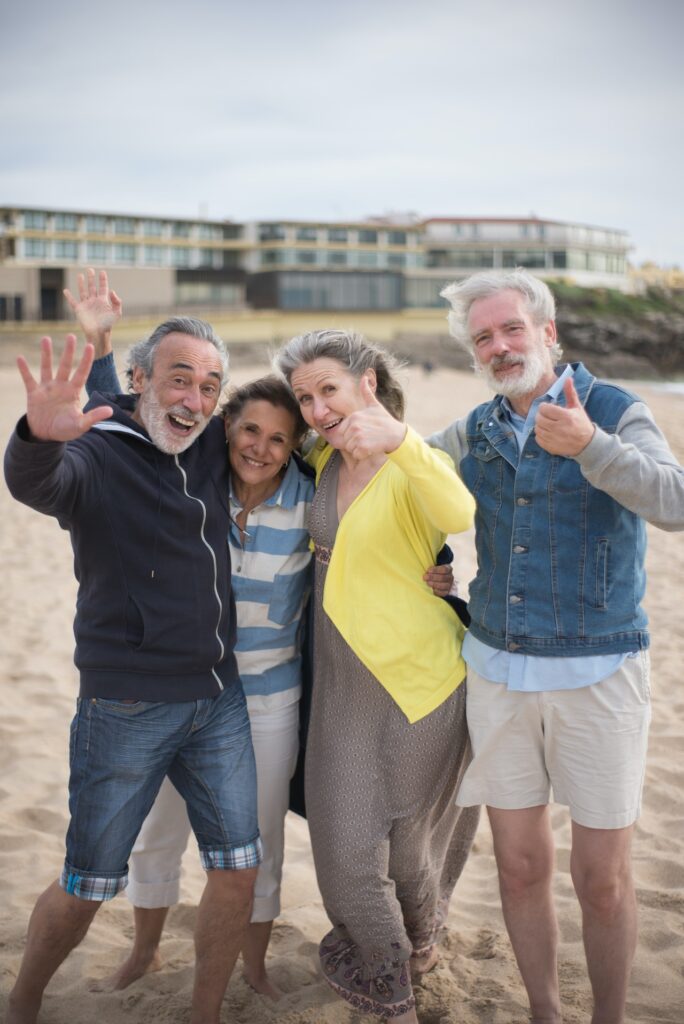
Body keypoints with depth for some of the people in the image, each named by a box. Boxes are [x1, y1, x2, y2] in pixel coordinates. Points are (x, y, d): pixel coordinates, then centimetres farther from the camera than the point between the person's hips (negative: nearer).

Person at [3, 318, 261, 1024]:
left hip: (219, 700, 5)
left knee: (237, 866, 7)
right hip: (126, 708, -5)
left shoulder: (214, 447, 4)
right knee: (87, 887, 6)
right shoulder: (96, 453, -11)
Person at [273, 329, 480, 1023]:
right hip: (343, 683, 5)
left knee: (409, 837, 15)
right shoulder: (325, 462, 3)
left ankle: (418, 938, 50)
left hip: (418, 679, -5)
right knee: (347, 844, 7)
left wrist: (398, 440, -53)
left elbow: (459, 517, -40)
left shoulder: (412, 464, -17)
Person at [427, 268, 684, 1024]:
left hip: (597, 674, -3)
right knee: (520, 867, 10)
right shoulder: (477, 430, 7)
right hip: (498, 670, 4)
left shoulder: (613, 412, -6)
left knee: (601, 878, 3)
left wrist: (589, 445, -33)